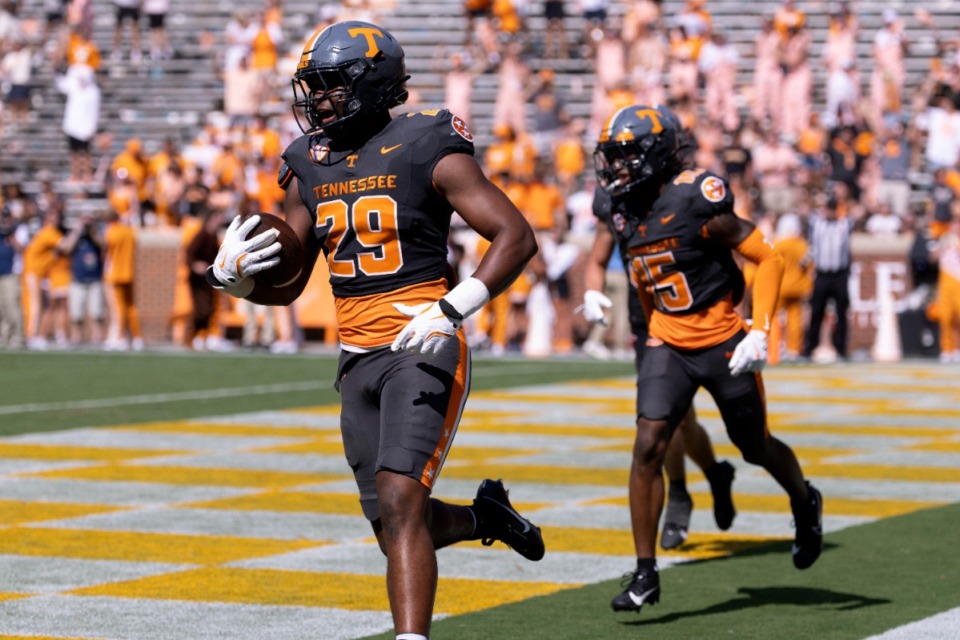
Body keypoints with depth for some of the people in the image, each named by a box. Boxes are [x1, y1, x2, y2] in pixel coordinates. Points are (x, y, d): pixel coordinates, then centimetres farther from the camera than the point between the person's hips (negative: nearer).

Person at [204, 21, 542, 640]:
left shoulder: (427, 151, -7)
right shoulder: (310, 168, 11)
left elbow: (517, 237, -10)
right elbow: (285, 285, 17)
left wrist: (450, 310, -21)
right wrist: (234, 275, -6)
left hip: (422, 352, -6)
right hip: (358, 359, 6)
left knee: (399, 504, -20)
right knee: (398, 526, 8)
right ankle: (487, 515, 37)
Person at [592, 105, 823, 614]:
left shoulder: (695, 201, -20)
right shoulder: (629, 211, 1)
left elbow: (769, 260, -16)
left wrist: (759, 333, -22)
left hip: (724, 343, -5)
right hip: (667, 346, 5)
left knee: (756, 447, 15)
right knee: (648, 448, -12)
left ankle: (805, 502, 48)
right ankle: (645, 574, -8)